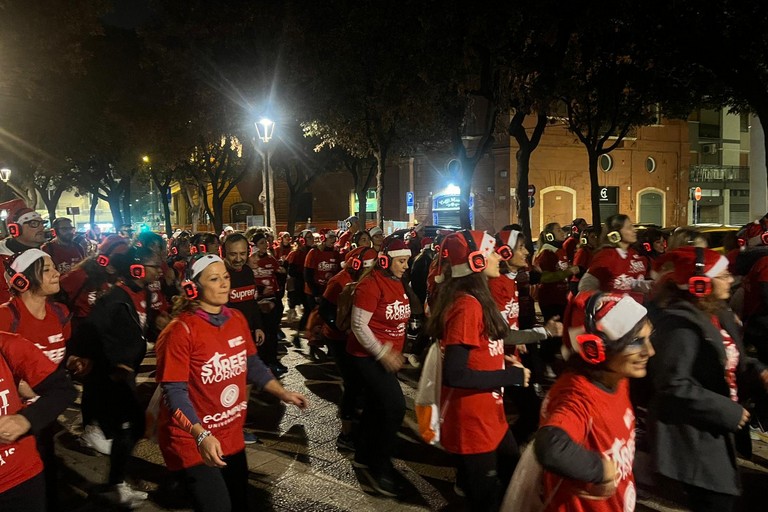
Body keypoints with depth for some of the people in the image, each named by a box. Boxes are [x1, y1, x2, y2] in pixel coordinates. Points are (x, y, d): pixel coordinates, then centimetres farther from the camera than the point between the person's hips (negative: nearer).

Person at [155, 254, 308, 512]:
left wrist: (283, 393, 2)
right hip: (192, 442, -7)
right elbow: (174, 392, -24)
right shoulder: (181, 330, -22)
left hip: (231, 437, 7)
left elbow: (252, 364, 11)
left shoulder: (238, 320, 0)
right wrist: (202, 435, -34)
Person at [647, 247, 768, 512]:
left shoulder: (718, 314, 7)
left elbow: (732, 362, 18)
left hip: (717, 431, 10)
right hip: (693, 437, -10)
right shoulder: (681, 324, -24)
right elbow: (674, 386, -29)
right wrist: (728, 412, -21)